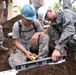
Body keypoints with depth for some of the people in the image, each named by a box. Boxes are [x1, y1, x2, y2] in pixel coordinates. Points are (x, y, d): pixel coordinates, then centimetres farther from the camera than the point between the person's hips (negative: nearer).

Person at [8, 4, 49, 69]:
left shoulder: (35, 22, -12)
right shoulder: (17, 25, -17)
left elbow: (43, 32, -1)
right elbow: (16, 42, -15)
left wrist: (37, 33, -27)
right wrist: (26, 52, -30)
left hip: (34, 44, 3)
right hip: (23, 47, -2)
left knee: (45, 36, -26)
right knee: (17, 64, -30)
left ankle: (41, 59, -22)